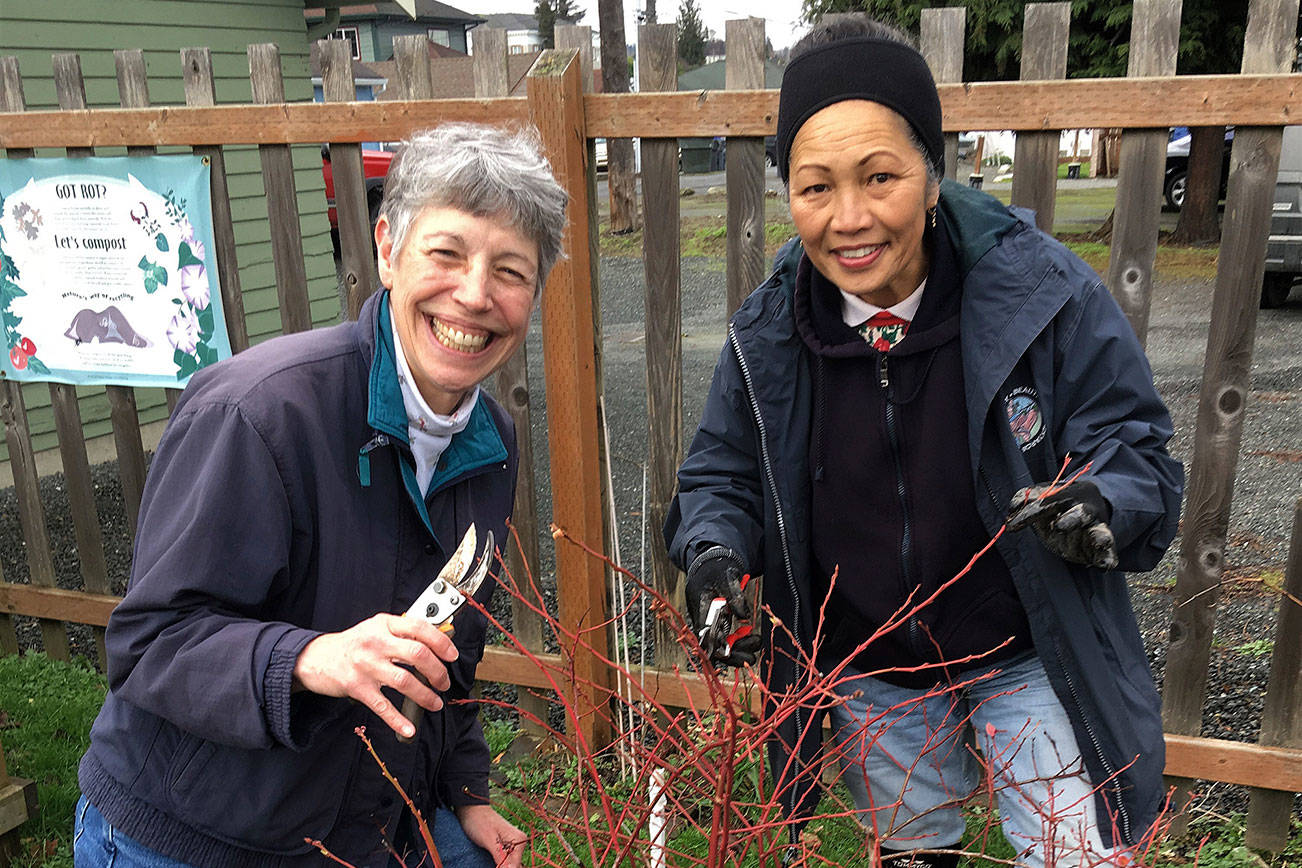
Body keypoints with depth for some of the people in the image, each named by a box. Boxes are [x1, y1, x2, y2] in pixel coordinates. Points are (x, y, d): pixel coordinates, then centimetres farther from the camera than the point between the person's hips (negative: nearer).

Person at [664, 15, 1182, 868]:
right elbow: (724, 475, -1)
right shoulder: (768, 330, -12)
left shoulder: (1041, 288, -21)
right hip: (868, 678, 3)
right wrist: (715, 553, -22)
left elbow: (1136, 446, -13)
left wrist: (1101, 504, -36)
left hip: (1029, 657, -2)